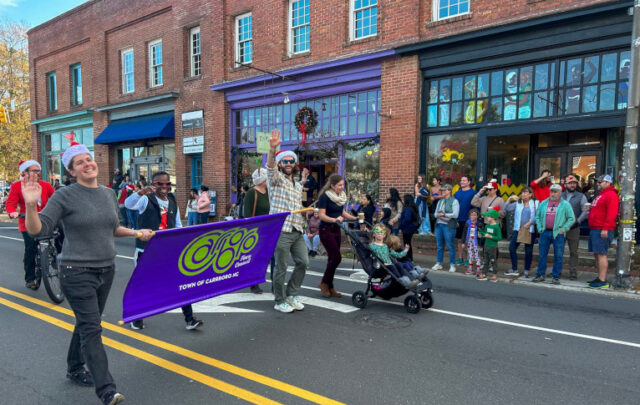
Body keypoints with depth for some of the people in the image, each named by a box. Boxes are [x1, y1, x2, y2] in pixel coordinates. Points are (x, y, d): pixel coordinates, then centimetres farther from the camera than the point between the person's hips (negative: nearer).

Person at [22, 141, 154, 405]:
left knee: (87, 323, 20)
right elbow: (38, 229, -14)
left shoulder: (109, 194, 8)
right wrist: (31, 205, -30)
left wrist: (136, 233, 6)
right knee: (92, 329, -8)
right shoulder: (65, 196, -10)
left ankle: (75, 369, 42)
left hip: (106, 270, 6)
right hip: (77, 273, -6)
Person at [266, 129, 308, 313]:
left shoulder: (298, 185, 22)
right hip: (281, 230, -7)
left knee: (303, 262, 5)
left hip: (297, 231, 7)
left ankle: (291, 294, 24)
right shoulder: (276, 178, 0)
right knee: (281, 267, 0)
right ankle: (280, 301, 16)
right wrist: (272, 149, -41)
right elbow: (270, 167, -23)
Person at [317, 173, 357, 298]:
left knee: (333, 258, 8)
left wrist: (355, 218, 9)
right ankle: (324, 283, 6)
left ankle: (329, 287, 17)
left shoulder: (341, 196, 9)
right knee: (336, 257, -12)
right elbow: (321, 215, -19)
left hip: (337, 230, 7)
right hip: (326, 230, -7)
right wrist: (334, 219, -34)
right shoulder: (324, 196, -13)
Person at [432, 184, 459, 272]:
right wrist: (438, 215, -5)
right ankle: (438, 263, 19)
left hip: (449, 226, -6)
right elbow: (436, 213, 18)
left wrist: (443, 214, -12)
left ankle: (452, 265, 6)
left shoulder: (454, 201, -3)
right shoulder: (440, 201, 17)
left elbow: (455, 214, -13)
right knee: (439, 246, 10)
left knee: (450, 246, -2)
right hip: (439, 224, 6)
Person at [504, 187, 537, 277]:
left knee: (528, 251, 3)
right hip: (518, 229, 3)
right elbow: (506, 208, 2)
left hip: (529, 230, -2)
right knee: (512, 248, -4)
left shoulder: (535, 204, 4)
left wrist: (529, 223, -14)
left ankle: (526, 271, 16)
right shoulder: (517, 203, 12)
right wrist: (510, 198, -7)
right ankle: (514, 270, 8)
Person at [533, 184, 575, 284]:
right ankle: (540, 275, 15)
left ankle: (556, 277, 10)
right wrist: (540, 228, 5)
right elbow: (537, 216, 16)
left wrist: (563, 229, -8)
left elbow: (571, 219, -1)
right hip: (545, 232, 3)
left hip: (558, 233, -3)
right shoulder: (543, 203, 12)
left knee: (558, 256, 1)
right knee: (542, 254, 6)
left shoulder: (565, 204, 1)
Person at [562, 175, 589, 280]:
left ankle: (573, 272, 8)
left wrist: (577, 221, -12)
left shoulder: (581, 197, 4)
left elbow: (585, 212, -3)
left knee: (573, 252, 3)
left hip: (574, 228, -2)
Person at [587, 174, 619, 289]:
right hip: (595, 229, 10)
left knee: (601, 254, -10)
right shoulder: (601, 195, 23)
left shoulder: (611, 195, -10)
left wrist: (605, 228, -24)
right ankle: (600, 277, 20)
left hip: (602, 231, -10)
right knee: (597, 254, 13)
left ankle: (602, 281, -7)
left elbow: (611, 213, -19)